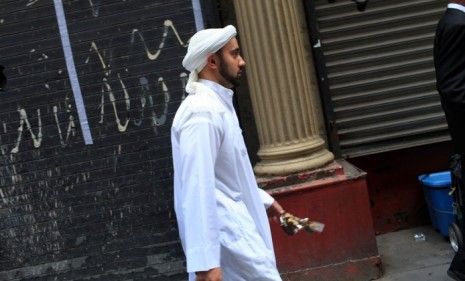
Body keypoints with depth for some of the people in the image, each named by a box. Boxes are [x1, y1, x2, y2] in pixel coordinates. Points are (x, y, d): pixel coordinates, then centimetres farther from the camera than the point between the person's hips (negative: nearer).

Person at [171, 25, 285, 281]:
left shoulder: (217, 105, 15)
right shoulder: (202, 112, -20)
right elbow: (197, 189, -27)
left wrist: (263, 199, 31)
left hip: (234, 226, 10)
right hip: (226, 233, -10)